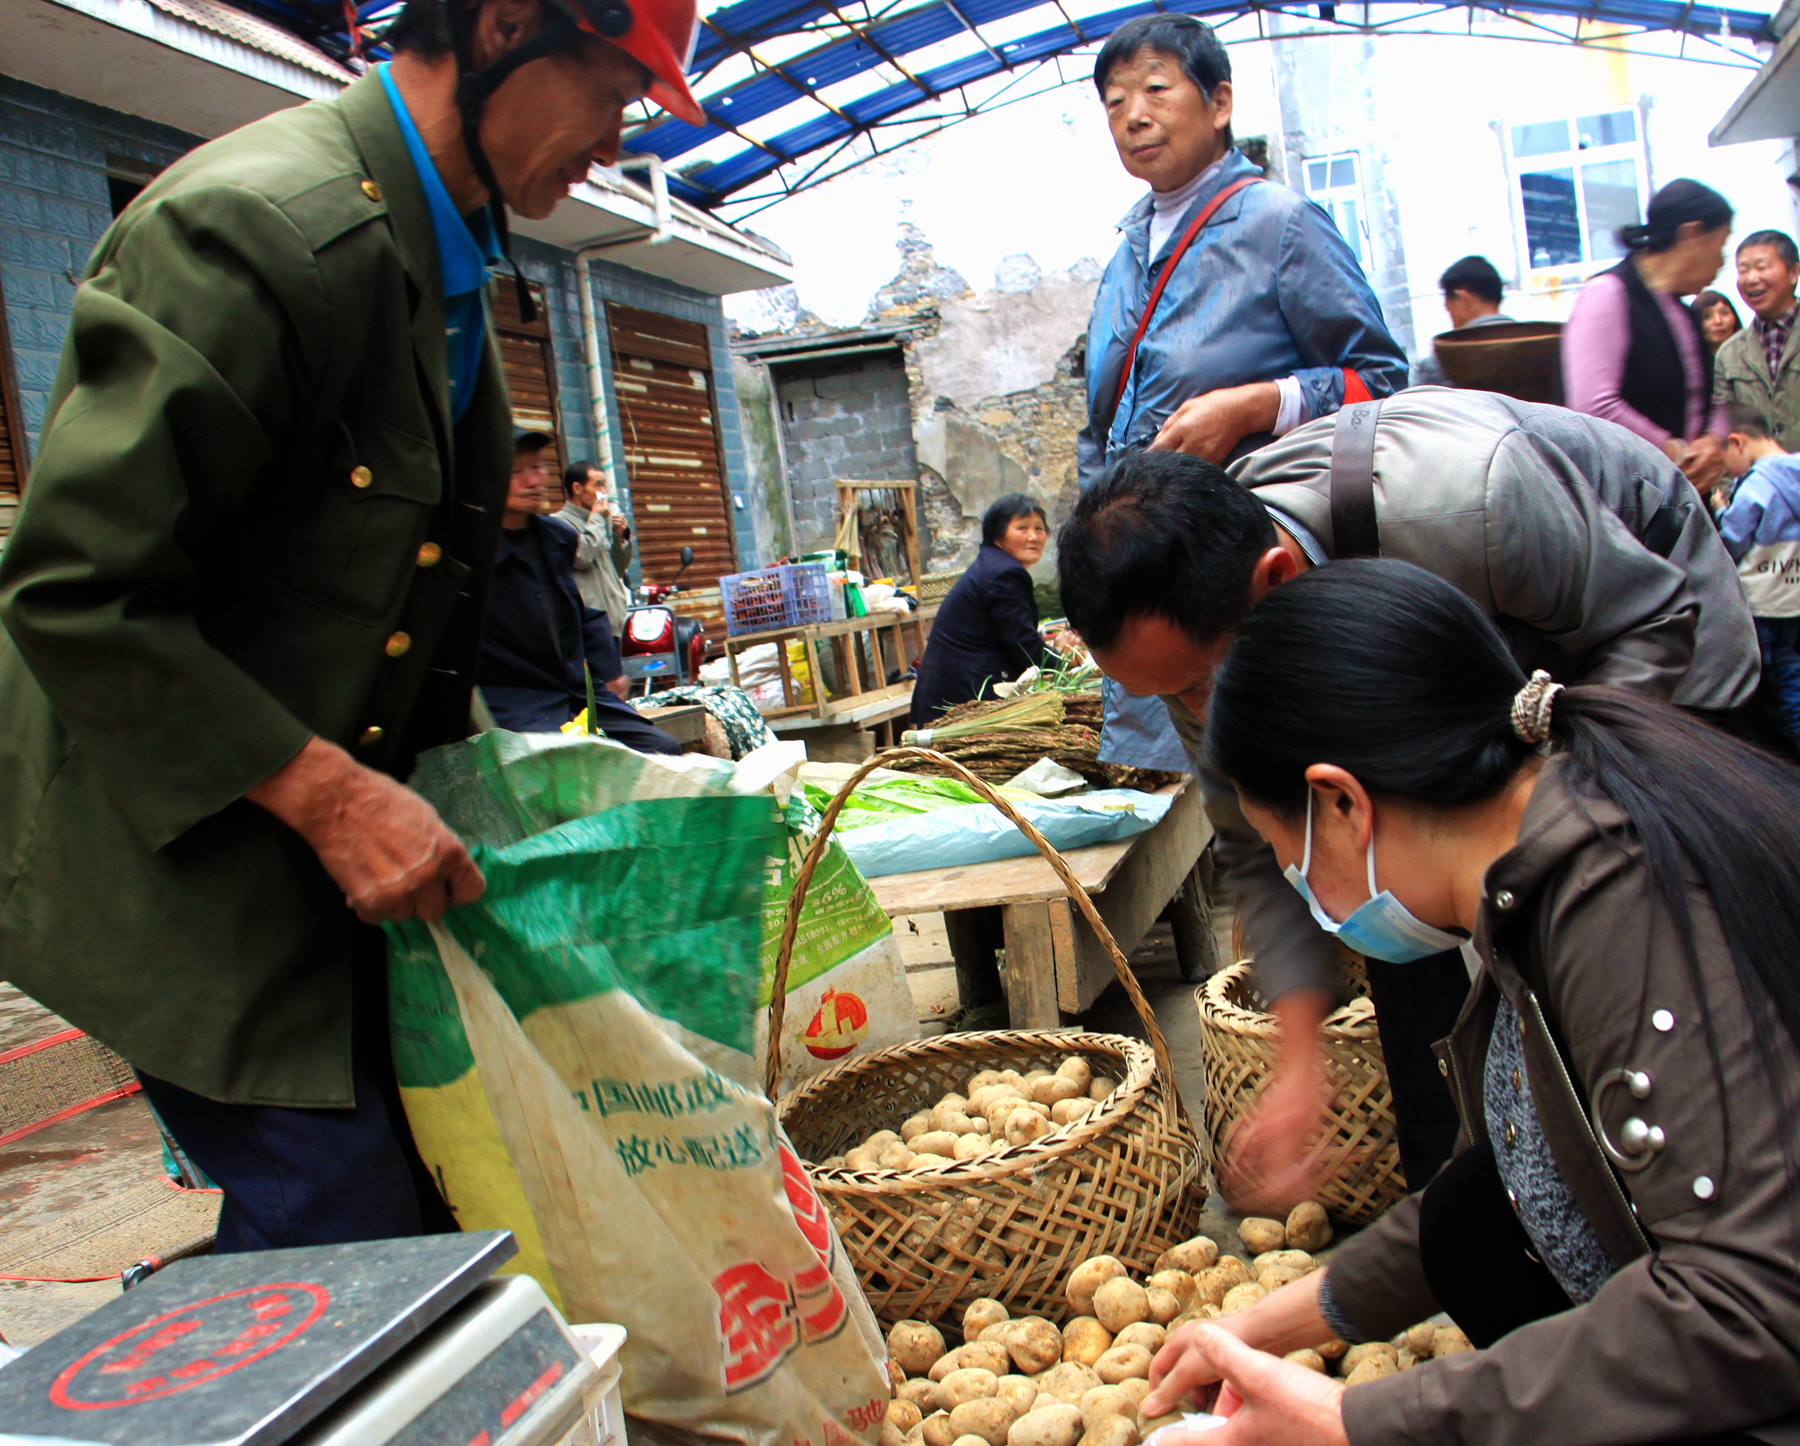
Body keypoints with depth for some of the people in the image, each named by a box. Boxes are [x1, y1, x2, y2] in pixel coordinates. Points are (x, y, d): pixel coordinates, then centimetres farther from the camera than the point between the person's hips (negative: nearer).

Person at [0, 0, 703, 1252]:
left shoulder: (440, 263, 11)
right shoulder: (263, 223, -21)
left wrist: (458, 754, 11)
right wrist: (327, 792, -24)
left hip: (348, 864, 9)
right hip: (194, 859, -9)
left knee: (437, 1196, 13)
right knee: (346, 1236, -4)